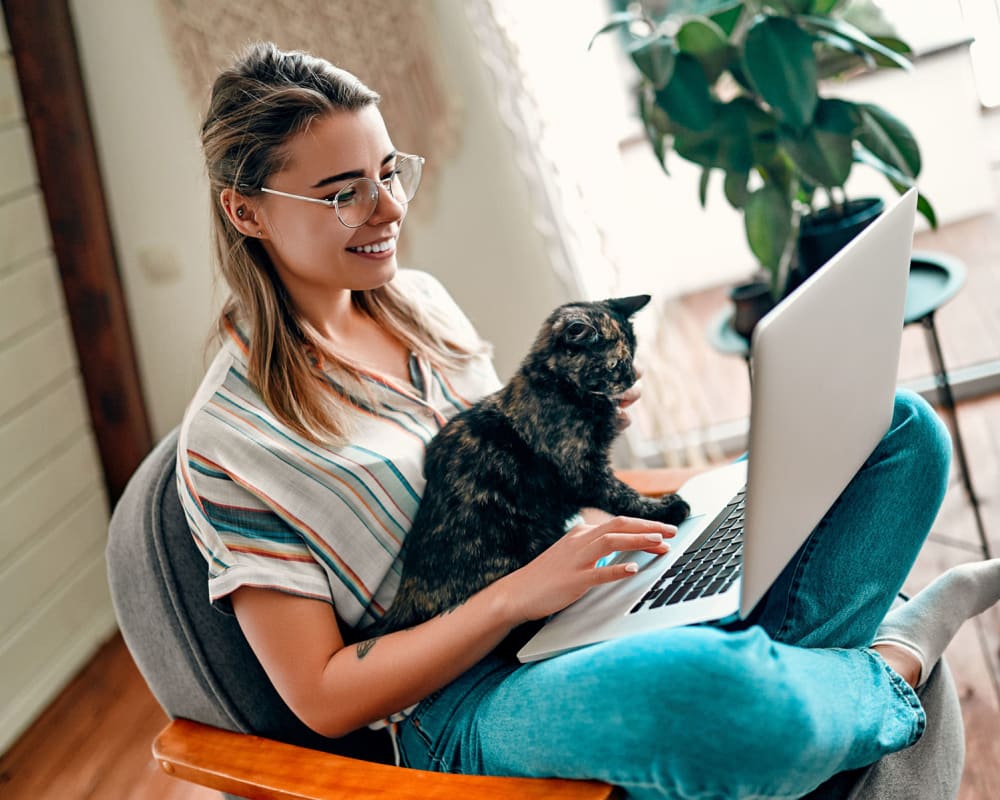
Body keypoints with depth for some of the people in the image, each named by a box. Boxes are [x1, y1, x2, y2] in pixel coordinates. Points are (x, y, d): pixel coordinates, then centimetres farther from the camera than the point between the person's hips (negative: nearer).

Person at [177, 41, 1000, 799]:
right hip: (470, 706, -7)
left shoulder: (417, 299, 9)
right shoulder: (229, 439, -11)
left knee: (900, 427, 1)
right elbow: (321, 698, -12)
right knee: (707, 691, -43)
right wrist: (520, 593, -21)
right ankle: (889, 670, -9)